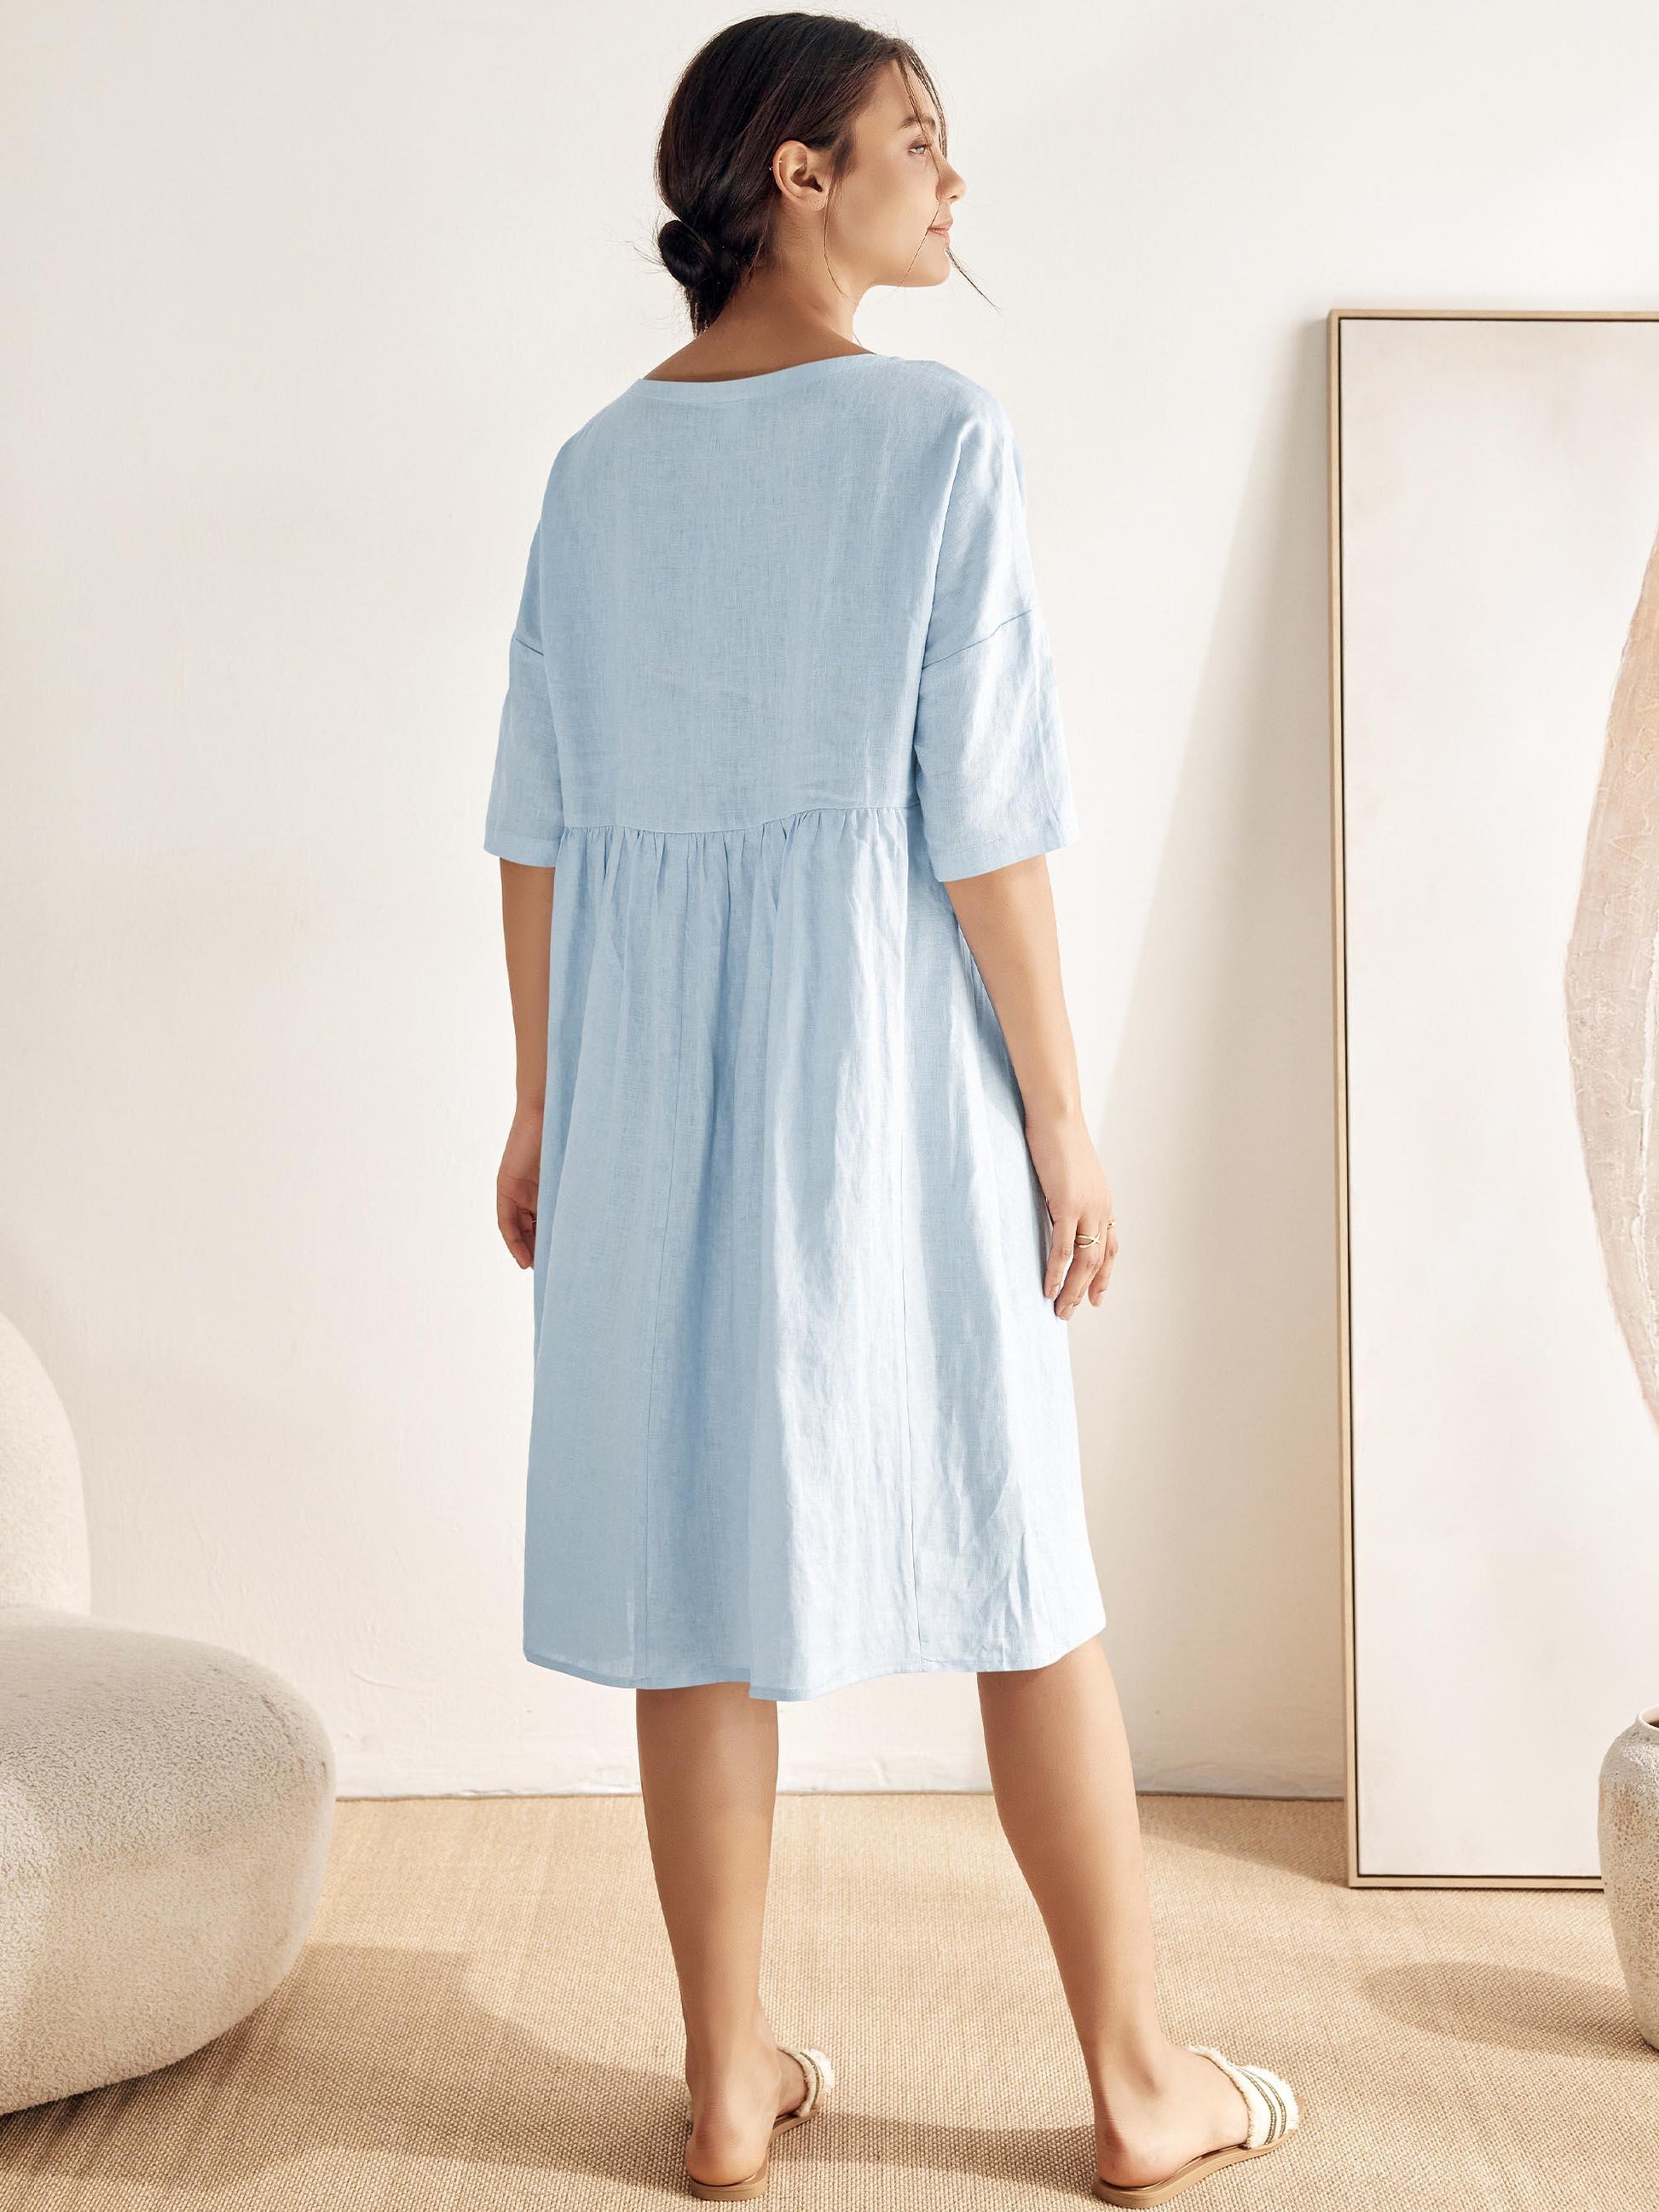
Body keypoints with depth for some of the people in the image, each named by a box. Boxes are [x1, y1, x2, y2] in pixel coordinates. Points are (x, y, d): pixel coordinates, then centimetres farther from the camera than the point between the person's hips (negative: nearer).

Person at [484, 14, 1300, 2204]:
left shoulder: (603, 461, 6)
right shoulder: (940, 433, -9)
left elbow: (541, 815, 6)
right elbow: (983, 816, -13)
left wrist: (543, 1104, 13)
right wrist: (1063, 1117, -6)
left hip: (652, 1068, 5)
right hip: (885, 1057, -4)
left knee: (700, 1553, 10)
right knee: (1022, 1562, 7)